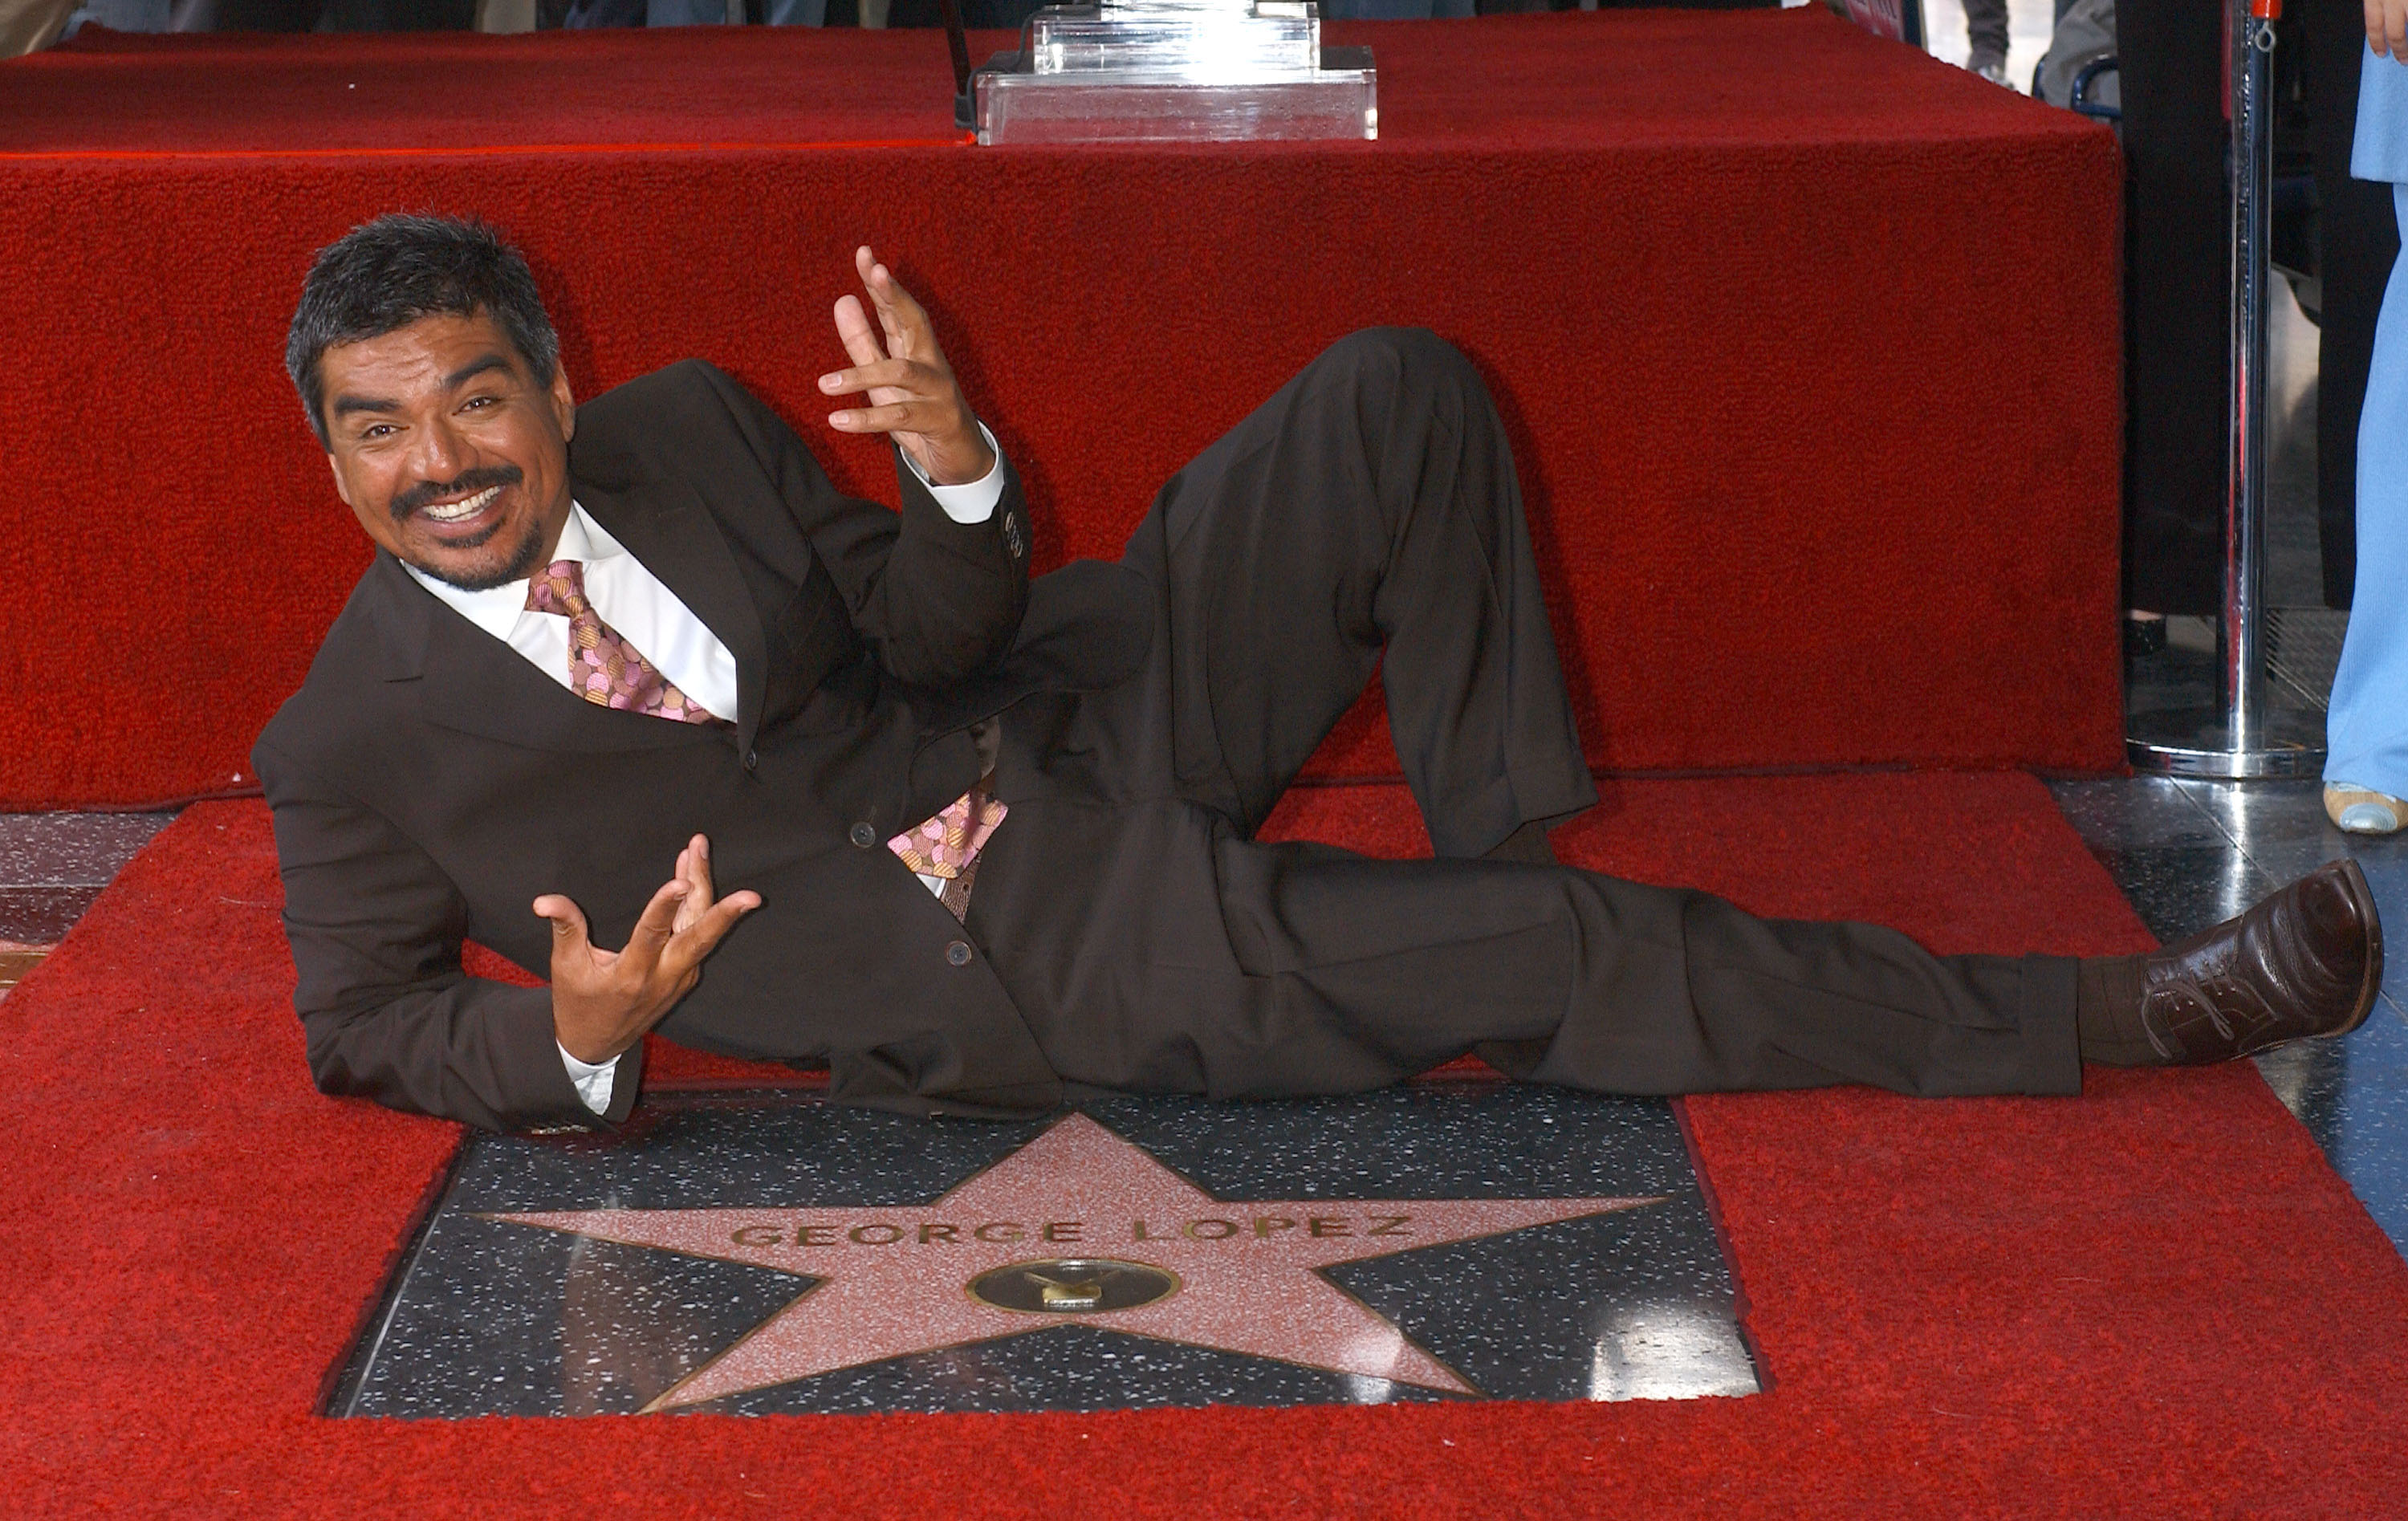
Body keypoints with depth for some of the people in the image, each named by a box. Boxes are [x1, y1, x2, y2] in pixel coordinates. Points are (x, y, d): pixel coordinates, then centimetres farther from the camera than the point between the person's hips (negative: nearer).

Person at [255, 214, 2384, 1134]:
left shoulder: (683, 433, 4)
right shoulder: (355, 747, -7)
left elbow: (919, 637, 9)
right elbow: (364, 1025, 1)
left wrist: (953, 479, -15)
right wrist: (572, 1041, -20)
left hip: (1052, 728, 6)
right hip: (1012, 956, -6)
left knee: (1400, 402, -8)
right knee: (1575, 976, -19)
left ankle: (1502, 850, -2)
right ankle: (2104, 1016, -8)